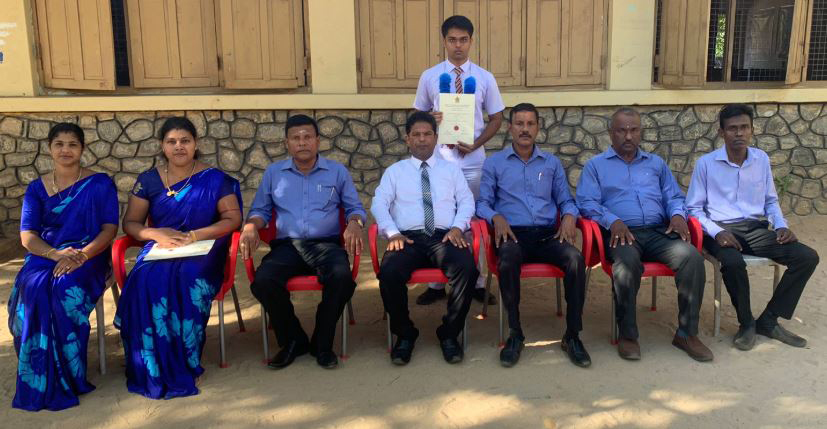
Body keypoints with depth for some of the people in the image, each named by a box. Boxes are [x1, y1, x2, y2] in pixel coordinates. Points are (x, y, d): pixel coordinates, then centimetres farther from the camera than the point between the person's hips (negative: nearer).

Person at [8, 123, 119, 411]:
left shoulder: (99, 184, 5)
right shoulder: (37, 188, 12)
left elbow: (110, 228, -2)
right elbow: (27, 235, 3)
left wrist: (83, 254, -20)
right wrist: (56, 254, -18)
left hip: (88, 256, -2)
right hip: (44, 256, 2)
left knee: (67, 290, -35)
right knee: (33, 289, -32)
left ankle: (69, 377, -21)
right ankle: (43, 382, -22)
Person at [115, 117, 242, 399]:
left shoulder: (214, 179, 5)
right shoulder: (149, 180, 12)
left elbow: (233, 218, -1)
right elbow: (130, 223, 10)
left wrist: (194, 235, -14)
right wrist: (157, 234, -11)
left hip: (202, 251, -2)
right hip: (159, 249, 2)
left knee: (187, 280, -36)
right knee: (146, 281, -32)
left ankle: (184, 364, -21)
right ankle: (155, 370, -22)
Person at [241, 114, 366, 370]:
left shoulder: (338, 171, 12)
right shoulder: (273, 172, 16)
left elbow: (355, 208, 13)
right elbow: (260, 210, 18)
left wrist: (354, 223, -12)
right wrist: (251, 226, -6)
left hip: (326, 244, -1)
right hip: (286, 245, 1)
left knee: (342, 277, -34)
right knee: (263, 281, -30)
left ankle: (322, 342, -10)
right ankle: (293, 339, -5)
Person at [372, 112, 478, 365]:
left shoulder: (451, 169, 21)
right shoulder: (394, 171, 19)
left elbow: (467, 201, 12)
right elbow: (379, 205, 7)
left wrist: (457, 227, -8)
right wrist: (393, 233, -11)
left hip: (445, 237, 1)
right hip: (407, 238, 0)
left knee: (467, 269, -32)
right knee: (389, 273, -33)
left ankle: (449, 334, -10)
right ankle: (404, 334, -7)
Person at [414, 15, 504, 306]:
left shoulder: (485, 78, 3)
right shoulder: (429, 77, 3)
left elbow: (496, 118, 6)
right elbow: (418, 114, 9)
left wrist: (476, 143, -10)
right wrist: (431, 119, -15)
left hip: (473, 159, 0)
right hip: (438, 157, 0)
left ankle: (477, 283, 17)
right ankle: (436, 284, 15)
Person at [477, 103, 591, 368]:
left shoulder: (552, 163, 20)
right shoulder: (493, 163, 12)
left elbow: (566, 200, 18)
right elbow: (482, 203, 7)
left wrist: (569, 216, -5)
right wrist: (496, 217, -15)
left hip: (547, 234, 2)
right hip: (512, 233, -2)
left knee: (575, 259, -30)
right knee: (508, 259, -38)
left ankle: (572, 335, -17)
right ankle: (515, 334, -22)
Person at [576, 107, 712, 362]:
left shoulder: (656, 163, 27)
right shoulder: (595, 166, 16)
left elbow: (673, 197, 22)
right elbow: (587, 203, 2)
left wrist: (677, 215, -2)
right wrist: (613, 221, -16)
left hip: (659, 231, 4)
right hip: (621, 233, -3)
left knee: (692, 256, -27)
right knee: (628, 262, -38)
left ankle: (687, 333, -15)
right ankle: (627, 334, -20)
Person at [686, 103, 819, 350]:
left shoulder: (762, 159, 9)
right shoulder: (706, 163, -3)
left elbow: (771, 201, 21)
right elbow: (693, 208, -1)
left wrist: (781, 226, 2)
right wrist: (717, 232, -17)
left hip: (756, 229, 5)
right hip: (722, 230, -5)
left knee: (808, 257, -15)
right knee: (733, 262, -38)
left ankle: (768, 321, -4)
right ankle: (746, 323, -11)